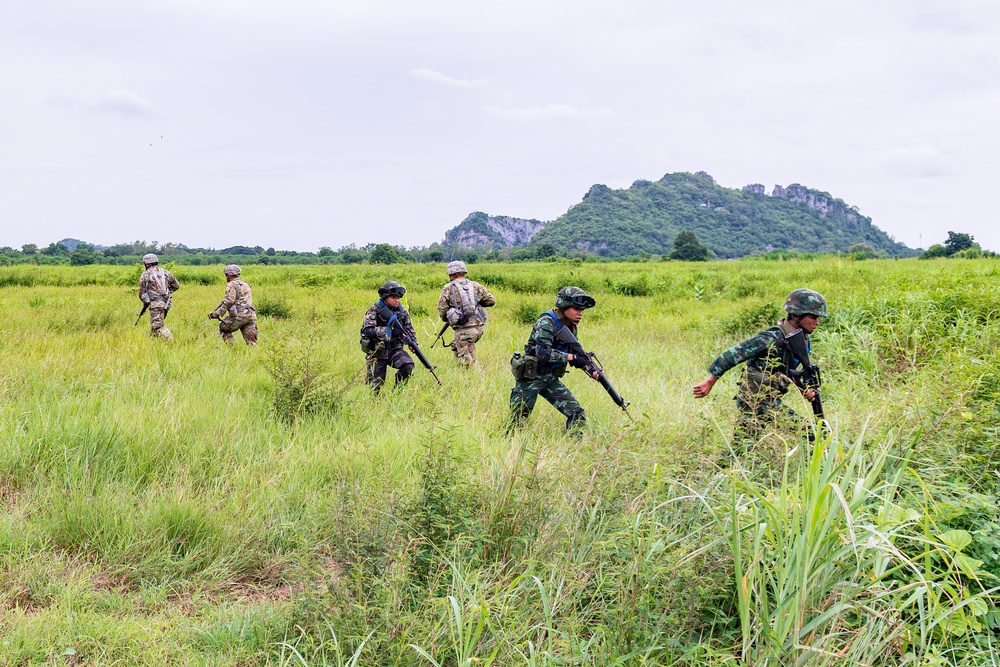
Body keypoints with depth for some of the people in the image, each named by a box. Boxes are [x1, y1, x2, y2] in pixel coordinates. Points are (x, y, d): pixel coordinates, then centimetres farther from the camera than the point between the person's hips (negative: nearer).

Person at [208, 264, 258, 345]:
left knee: (223, 327, 16)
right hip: (252, 315, 7)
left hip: (240, 315, -7)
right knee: (251, 341, 4)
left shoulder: (232, 285, -1)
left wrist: (217, 313, -8)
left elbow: (229, 302, -11)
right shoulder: (245, 285, 26)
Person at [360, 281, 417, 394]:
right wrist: (387, 330, -32)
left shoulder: (402, 312, 3)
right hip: (377, 351, -3)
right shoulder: (375, 310, -11)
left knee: (408, 366, -26)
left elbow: (409, 329, 15)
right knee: (375, 386, -4)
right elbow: (367, 330, -23)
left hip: (395, 348, 3)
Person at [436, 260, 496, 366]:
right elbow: (491, 300, 12)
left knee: (467, 362, 1)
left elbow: (442, 309, 0)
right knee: (455, 346, 29)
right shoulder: (475, 286, 8)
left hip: (463, 330, -5)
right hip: (479, 327, 5)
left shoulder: (448, 289, -2)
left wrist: (446, 319, 22)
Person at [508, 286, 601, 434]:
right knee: (516, 421, 4)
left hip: (551, 378, 7)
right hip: (530, 377, -7)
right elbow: (543, 353, -30)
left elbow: (577, 356, 14)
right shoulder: (547, 323, -19)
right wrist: (571, 357, -26)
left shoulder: (572, 327, 5)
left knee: (577, 414, -5)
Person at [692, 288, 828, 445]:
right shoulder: (773, 338, -22)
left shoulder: (803, 340, 6)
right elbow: (734, 354, -24)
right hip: (753, 401, -9)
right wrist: (710, 381, -23)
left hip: (772, 402, 9)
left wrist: (805, 390, -1)